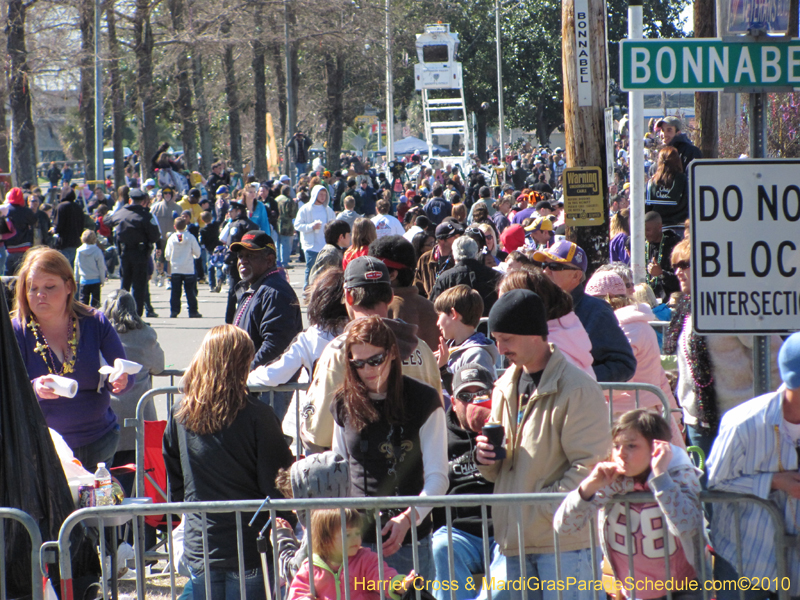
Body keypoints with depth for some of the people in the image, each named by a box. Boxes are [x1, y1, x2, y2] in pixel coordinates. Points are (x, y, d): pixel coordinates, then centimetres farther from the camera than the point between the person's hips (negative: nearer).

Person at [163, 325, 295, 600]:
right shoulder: (256, 416, -14)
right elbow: (277, 487, -10)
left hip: (199, 548, 4)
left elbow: (174, 486, 9)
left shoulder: (179, 415, -1)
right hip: (251, 550, -4)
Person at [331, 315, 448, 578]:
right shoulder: (344, 404, 8)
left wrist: (408, 518, -21)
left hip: (409, 539, -2)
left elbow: (437, 477, -6)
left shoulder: (423, 400, -2)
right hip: (356, 539, 2)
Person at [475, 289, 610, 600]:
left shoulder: (578, 388, -10)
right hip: (516, 539, 8)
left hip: (564, 540, -8)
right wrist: (486, 458, 0)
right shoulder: (506, 387, 15)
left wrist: (543, 509, -17)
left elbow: (588, 465, -13)